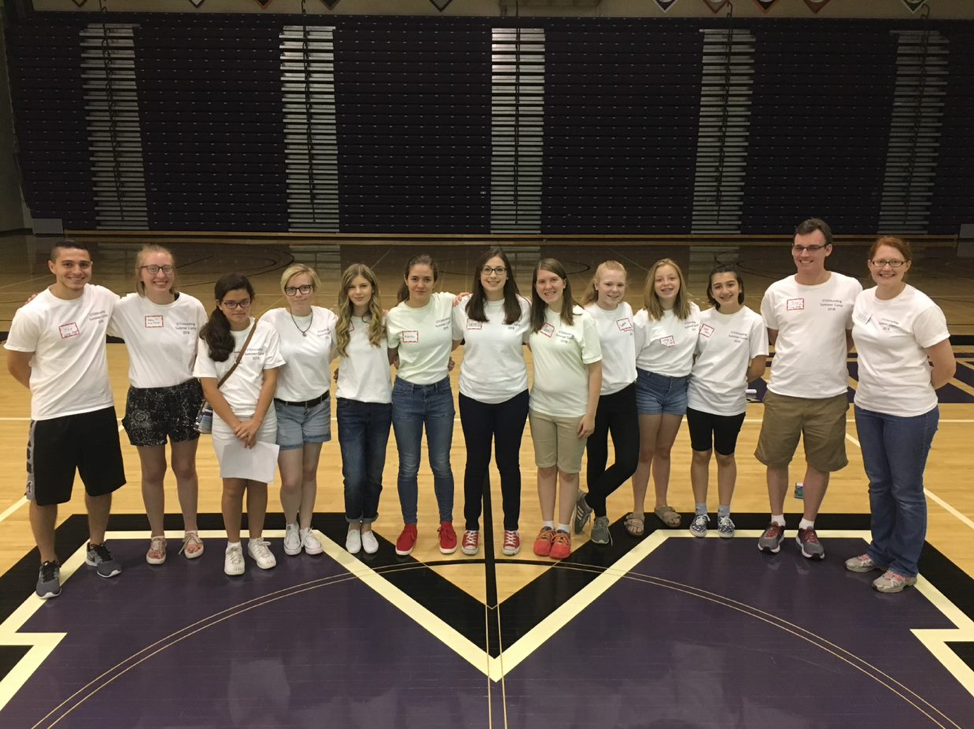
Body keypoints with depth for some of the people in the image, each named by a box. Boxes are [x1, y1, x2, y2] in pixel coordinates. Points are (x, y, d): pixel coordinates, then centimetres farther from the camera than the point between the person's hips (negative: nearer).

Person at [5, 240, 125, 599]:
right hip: (52, 418, -4)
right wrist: (51, 391, 6)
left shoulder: (104, 298, -5)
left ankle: (96, 549, 38)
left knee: (101, 486, 17)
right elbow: (15, 366, -4)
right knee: (45, 496, 9)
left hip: (100, 411, 4)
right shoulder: (33, 314, -16)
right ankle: (48, 564, 28)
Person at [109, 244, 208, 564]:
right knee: (153, 472, 13)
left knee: (185, 468, 14)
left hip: (185, 396, 1)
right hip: (144, 399, 0)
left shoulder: (193, 307, -7)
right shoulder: (125, 308, -10)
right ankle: (157, 536, 32)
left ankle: (191, 532, 32)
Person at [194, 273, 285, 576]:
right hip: (227, 424, 0)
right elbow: (209, 389, -7)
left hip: (263, 421, 1)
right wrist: (237, 425, -12)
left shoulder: (266, 331, -5)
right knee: (233, 486, 4)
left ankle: (256, 541, 26)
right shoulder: (209, 337, -5)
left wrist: (254, 423, -13)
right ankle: (233, 546, 21)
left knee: (258, 482, 9)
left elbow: (270, 381, -6)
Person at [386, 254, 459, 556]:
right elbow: (387, 356, 6)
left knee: (441, 465, 11)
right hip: (406, 395, 0)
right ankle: (409, 527, 28)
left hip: (440, 394, 0)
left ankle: (446, 524, 31)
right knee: (408, 467, 9)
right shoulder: (394, 316, -8)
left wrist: (445, 356, 2)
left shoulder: (448, 303, -9)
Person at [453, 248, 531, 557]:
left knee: (508, 462, 12)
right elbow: (450, 343, 7)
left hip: (513, 397, 0)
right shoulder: (464, 306, -6)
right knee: (476, 462, 12)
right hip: (473, 397, 0)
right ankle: (471, 526, 30)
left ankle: (511, 527, 29)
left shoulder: (523, 307, -7)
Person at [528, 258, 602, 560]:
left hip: (573, 410, -3)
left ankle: (564, 530, 24)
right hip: (540, 407, 3)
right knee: (545, 468, 14)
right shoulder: (532, 315, -2)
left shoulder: (582, 319, -14)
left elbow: (595, 369, -11)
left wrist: (590, 414, -12)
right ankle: (547, 526, 28)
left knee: (568, 471, 11)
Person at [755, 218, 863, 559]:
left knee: (820, 464, 11)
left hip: (830, 396, -1)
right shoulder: (776, 292, -1)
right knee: (776, 460, 11)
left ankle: (808, 527, 30)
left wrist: (827, 356, -3)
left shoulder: (850, 289, -5)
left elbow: (856, 336, 6)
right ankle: (777, 522, 31)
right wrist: (798, 355, 2)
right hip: (783, 393, 1)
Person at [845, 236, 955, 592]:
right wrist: (876, 384, 8)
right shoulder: (862, 299, 0)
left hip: (909, 414, -6)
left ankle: (904, 567, 23)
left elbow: (946, 367, -12)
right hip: (867, 408, 6)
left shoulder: (921, 309, -17)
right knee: (878, 484, 19)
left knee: (906, 491, 8)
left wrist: (915, 390, 2)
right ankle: (881, 551, 36)